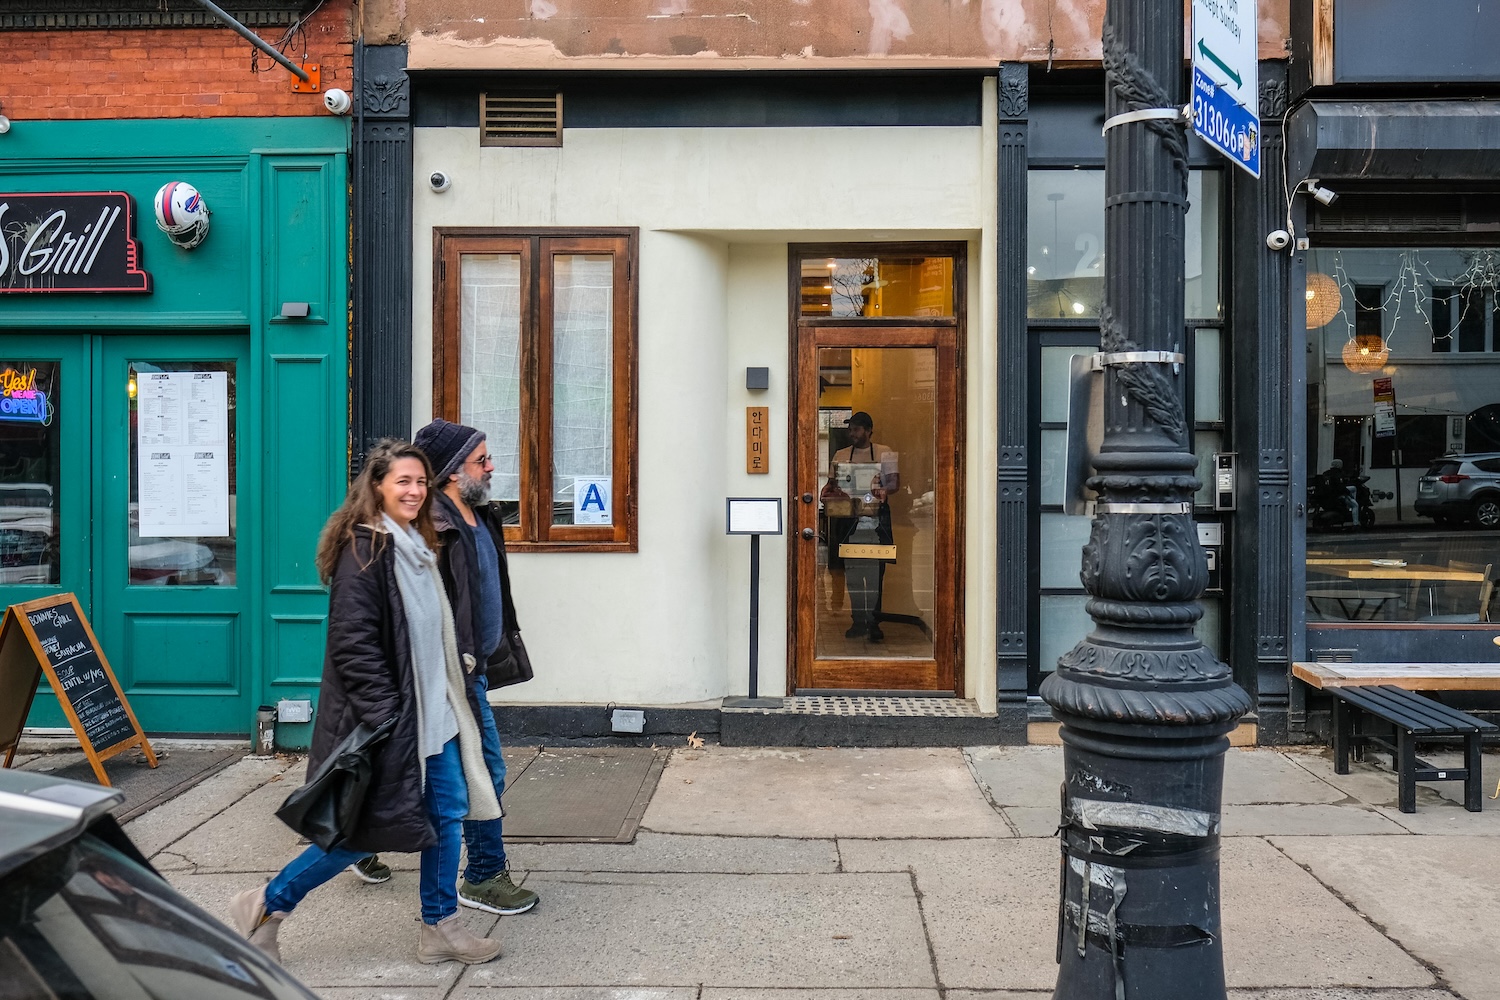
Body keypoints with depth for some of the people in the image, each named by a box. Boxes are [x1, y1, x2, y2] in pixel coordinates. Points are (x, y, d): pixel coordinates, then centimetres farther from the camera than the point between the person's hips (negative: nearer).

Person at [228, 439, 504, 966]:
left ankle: (441, 927, 22)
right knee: (367, 829, 1)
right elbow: (352, 643, -21)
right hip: (384, 718, -8)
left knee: (449, 813, 9)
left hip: (432, 712, 9)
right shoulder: (365, 548, -16)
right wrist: (384, 716, -23)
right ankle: (266, 906, 20)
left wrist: (450, 698, 17)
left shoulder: (418, 547, 12)